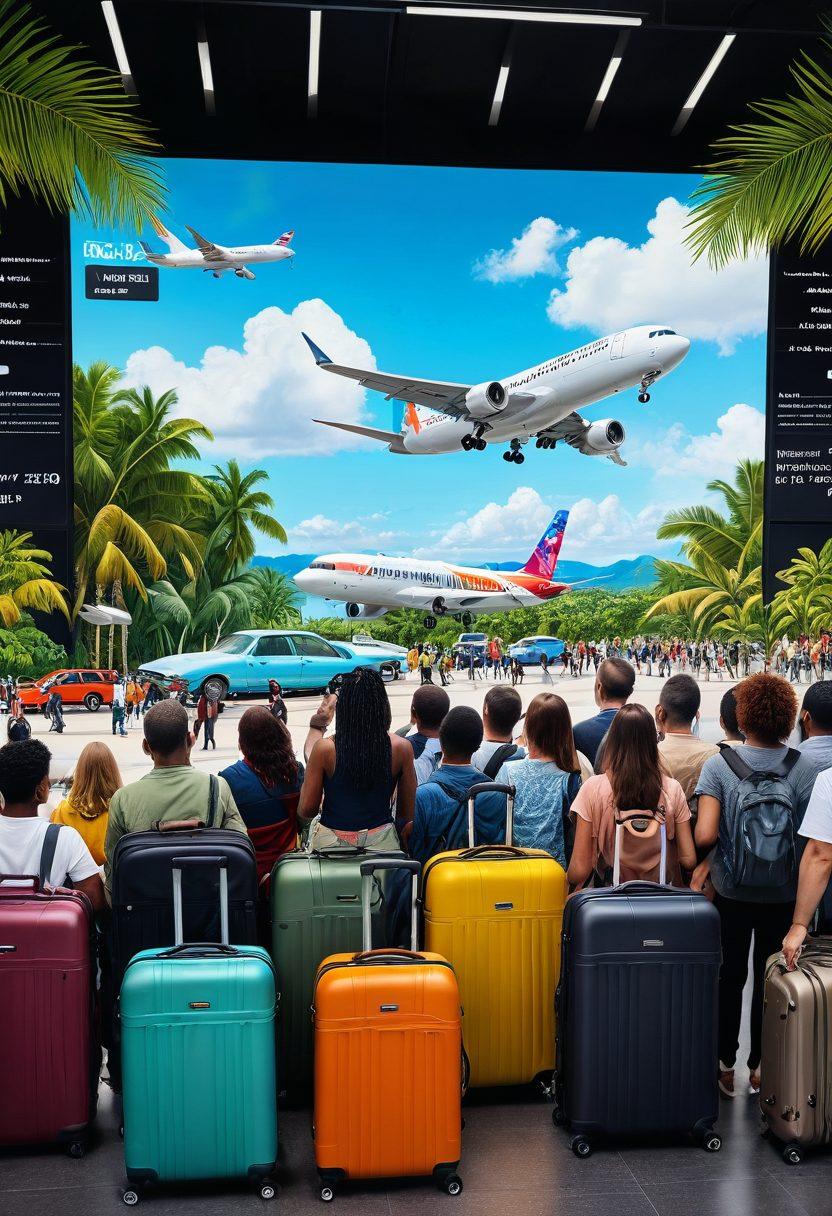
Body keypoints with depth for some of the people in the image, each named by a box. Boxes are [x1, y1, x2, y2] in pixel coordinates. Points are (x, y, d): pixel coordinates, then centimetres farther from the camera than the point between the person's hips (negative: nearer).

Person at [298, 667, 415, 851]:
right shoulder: (401, 748, -11)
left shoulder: (324, 748, -14)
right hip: (382, 842, 2)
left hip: (330, 841, -2)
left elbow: (306, 811, -6)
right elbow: (408, 812, -1)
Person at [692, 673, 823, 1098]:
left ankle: (726, 1066, 25)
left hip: (730, 890, -1)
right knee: (770, 979, 15)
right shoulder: (805, 768, -11)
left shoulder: (719, 765, -14)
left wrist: (709, 859, 0)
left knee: (729, 976, 16)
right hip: (783, 894, 1)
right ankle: (760, 1068, 26)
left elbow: (704, 836, -21)